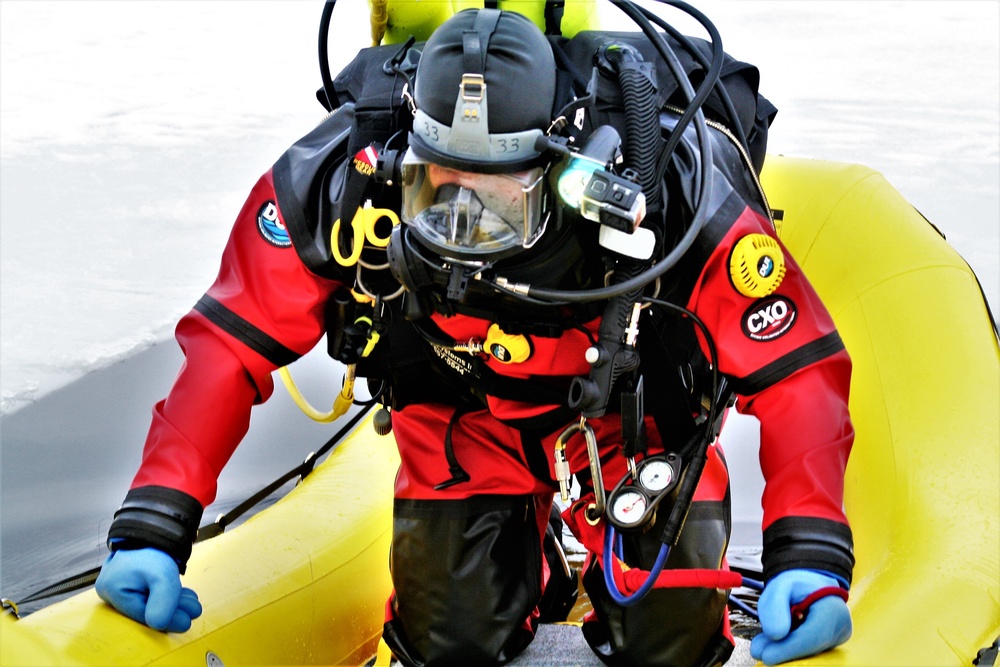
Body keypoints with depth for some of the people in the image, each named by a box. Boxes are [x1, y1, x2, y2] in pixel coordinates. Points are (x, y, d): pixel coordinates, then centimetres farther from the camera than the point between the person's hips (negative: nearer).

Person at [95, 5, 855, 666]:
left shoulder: (677, 192, -38)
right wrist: (152, 526, -35)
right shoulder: (345, 175, -34)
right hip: (464, 421, 1)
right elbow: (231, 345, -26)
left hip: (634, 412, -1)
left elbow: (797, 370, -31)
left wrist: (810, 556, -45)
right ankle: (532, 557, 36)